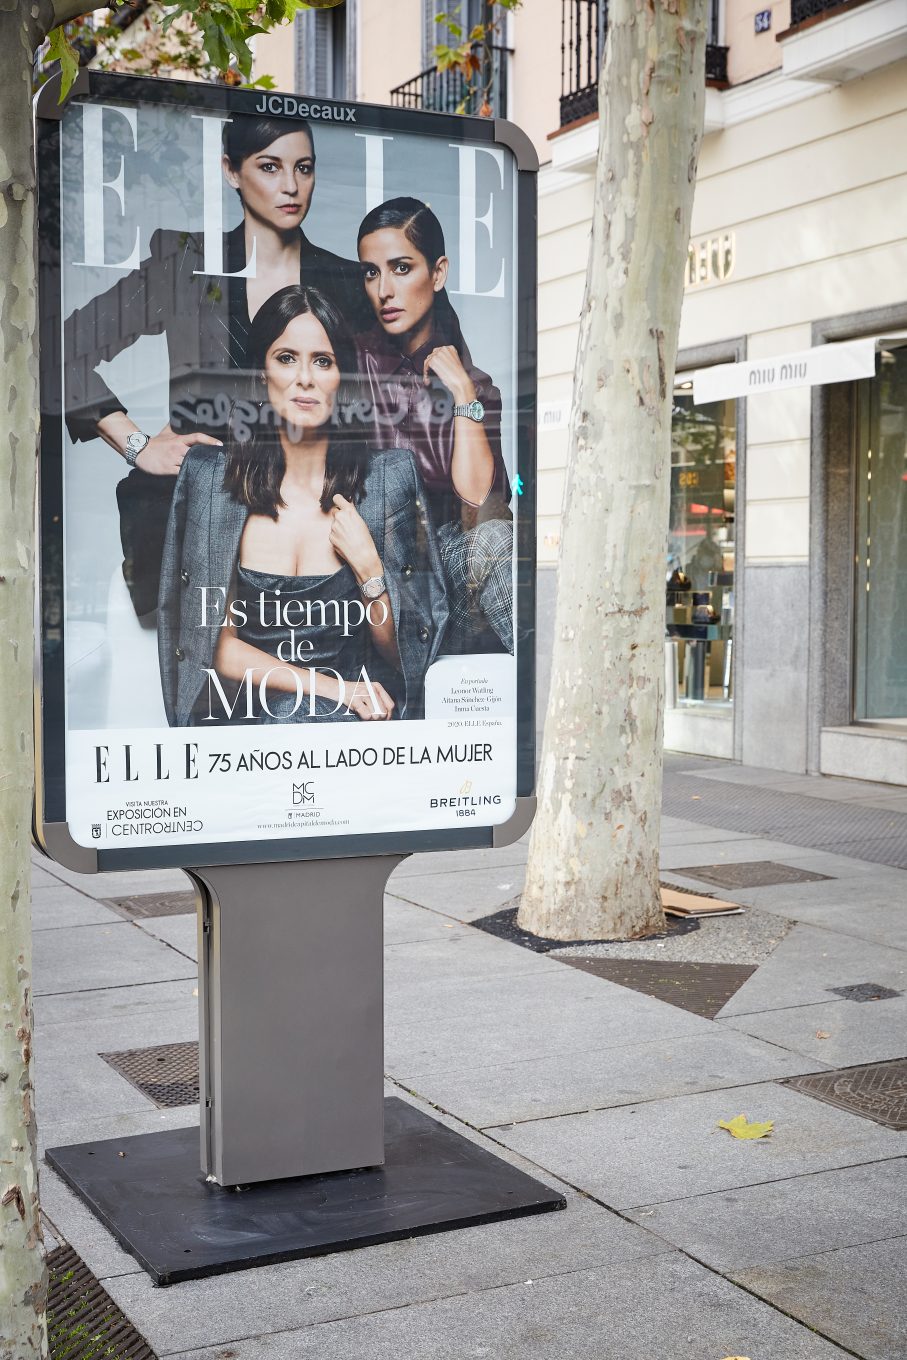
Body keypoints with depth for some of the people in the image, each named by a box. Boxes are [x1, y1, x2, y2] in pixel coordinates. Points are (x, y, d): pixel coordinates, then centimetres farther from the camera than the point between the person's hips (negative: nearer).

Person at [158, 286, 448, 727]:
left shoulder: (388, 475, 1)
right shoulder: (208, 473, 1)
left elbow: (401, 653, 4)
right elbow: (215, 645, 0)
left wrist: (367, 565, -12)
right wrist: (330, 687, -12)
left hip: (356, 725, 0)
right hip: (244, 719, 0)